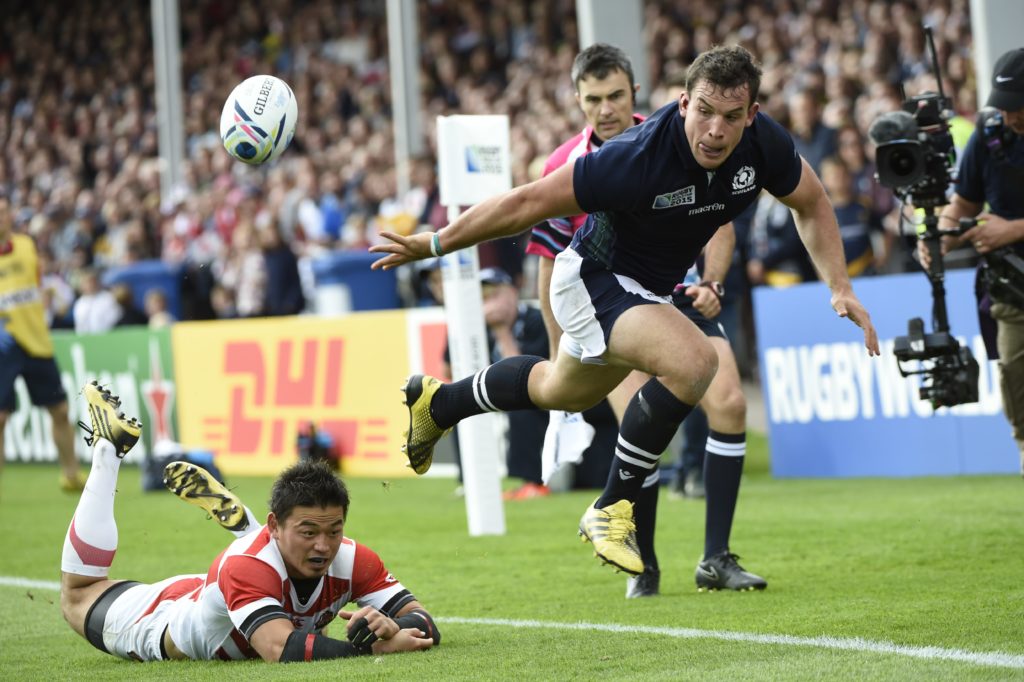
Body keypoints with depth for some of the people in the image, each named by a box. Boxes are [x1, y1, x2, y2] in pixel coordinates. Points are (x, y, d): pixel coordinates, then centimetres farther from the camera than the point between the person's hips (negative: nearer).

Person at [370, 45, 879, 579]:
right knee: (694, 360, -32)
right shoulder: (637, 158, -36)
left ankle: (437, 403, 55)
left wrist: (840, 286, -10)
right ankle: (611, 510, -17)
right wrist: (432, 245, -21)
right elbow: (529, 202, -27)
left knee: (564, 392, 31)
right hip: (592, 280, -7)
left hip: (652, 288, 7)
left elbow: (811, 204, 1)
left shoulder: (764, 144, -21)